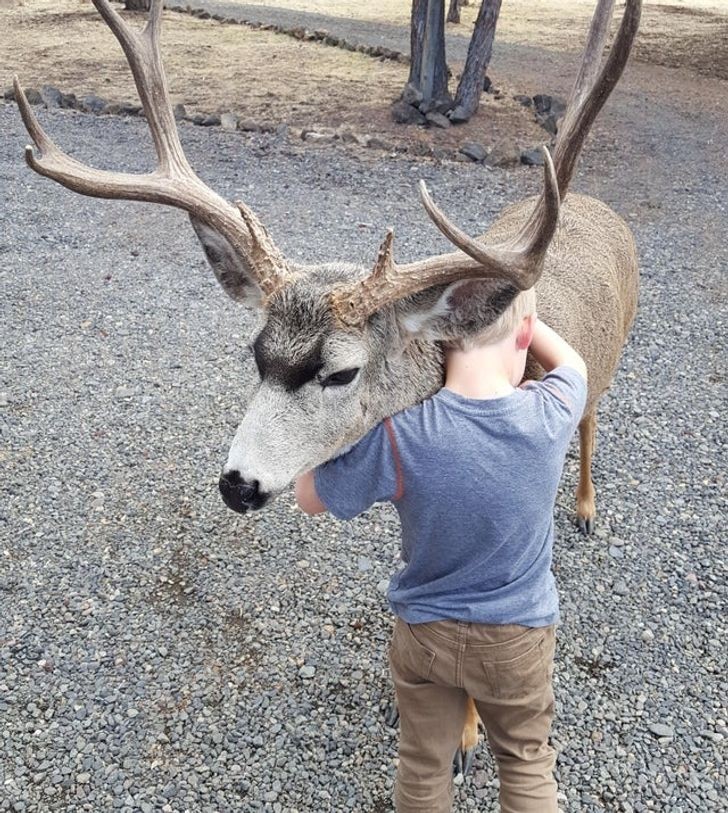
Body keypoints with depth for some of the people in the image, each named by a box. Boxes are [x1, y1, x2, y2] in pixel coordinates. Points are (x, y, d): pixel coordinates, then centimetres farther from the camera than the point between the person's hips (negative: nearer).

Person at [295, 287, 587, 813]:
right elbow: (573, 363, 3)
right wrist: (514, 306, 3)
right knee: (526, 762, 27)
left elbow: (309, 497, -12)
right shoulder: (551, 413, -23)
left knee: (424, 766, 25)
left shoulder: (396, 436, -29)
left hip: (424, 631, 0)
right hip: (518, 636, 1)